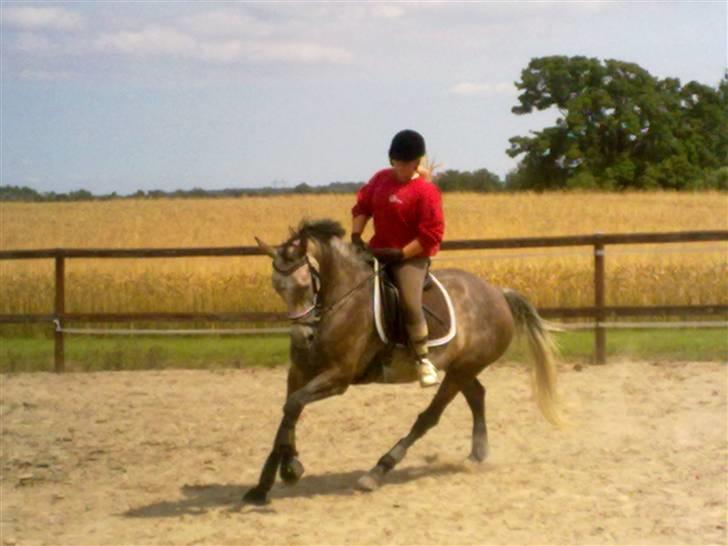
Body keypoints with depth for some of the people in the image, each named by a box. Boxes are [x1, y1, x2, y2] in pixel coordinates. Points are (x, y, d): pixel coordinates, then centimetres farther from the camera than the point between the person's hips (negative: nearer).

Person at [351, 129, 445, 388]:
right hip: (378, 251, 7)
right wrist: (356, 236, -2)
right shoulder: (381, 179, 6)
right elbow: (362, 206, 14)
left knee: (410, 303, -26)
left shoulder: (425, 190, -14)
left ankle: (423, 360, -11)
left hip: (411, 256, -7)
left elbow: (431, 234, -17)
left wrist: (400, 254, -19)